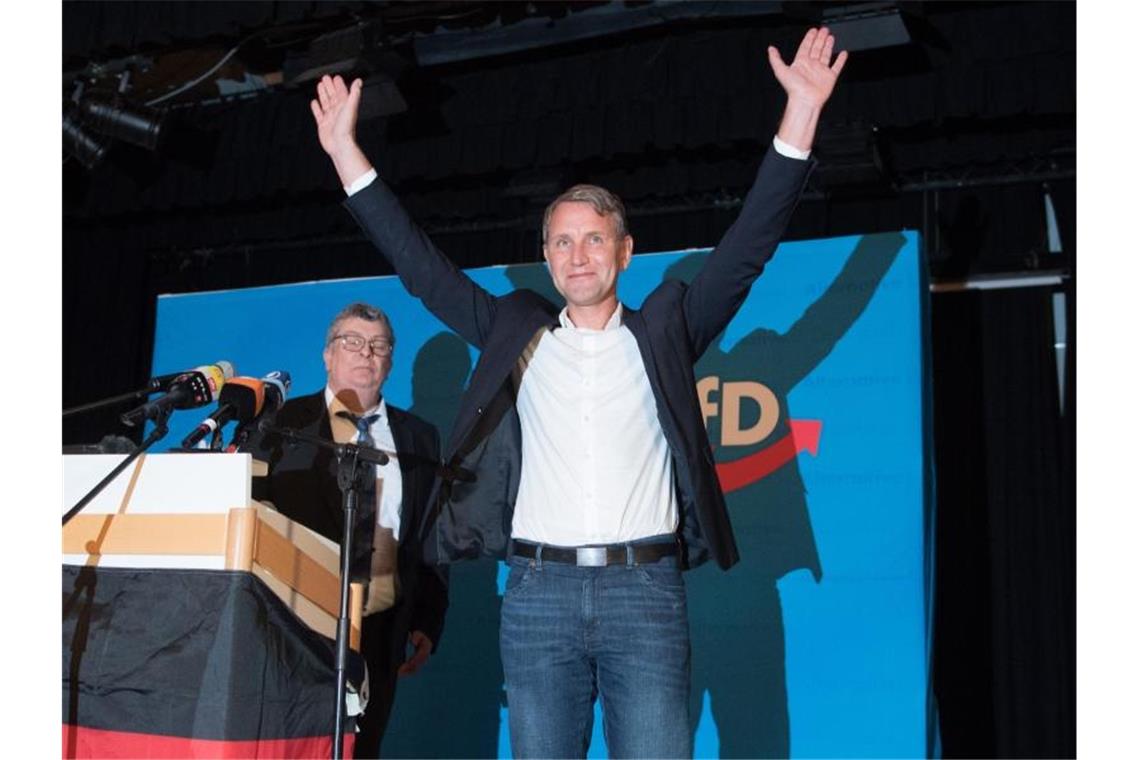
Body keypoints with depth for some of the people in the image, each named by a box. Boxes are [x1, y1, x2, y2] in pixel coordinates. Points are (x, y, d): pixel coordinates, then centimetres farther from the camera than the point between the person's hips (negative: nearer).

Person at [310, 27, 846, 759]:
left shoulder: (661, 331, 8)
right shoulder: (518, 334, 12)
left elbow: (749, 246, 2)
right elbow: (423, 267, 13)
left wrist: (802, 113, -5)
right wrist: (347, 153, 11)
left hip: (645, 590, -1)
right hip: (538, 592, 2)